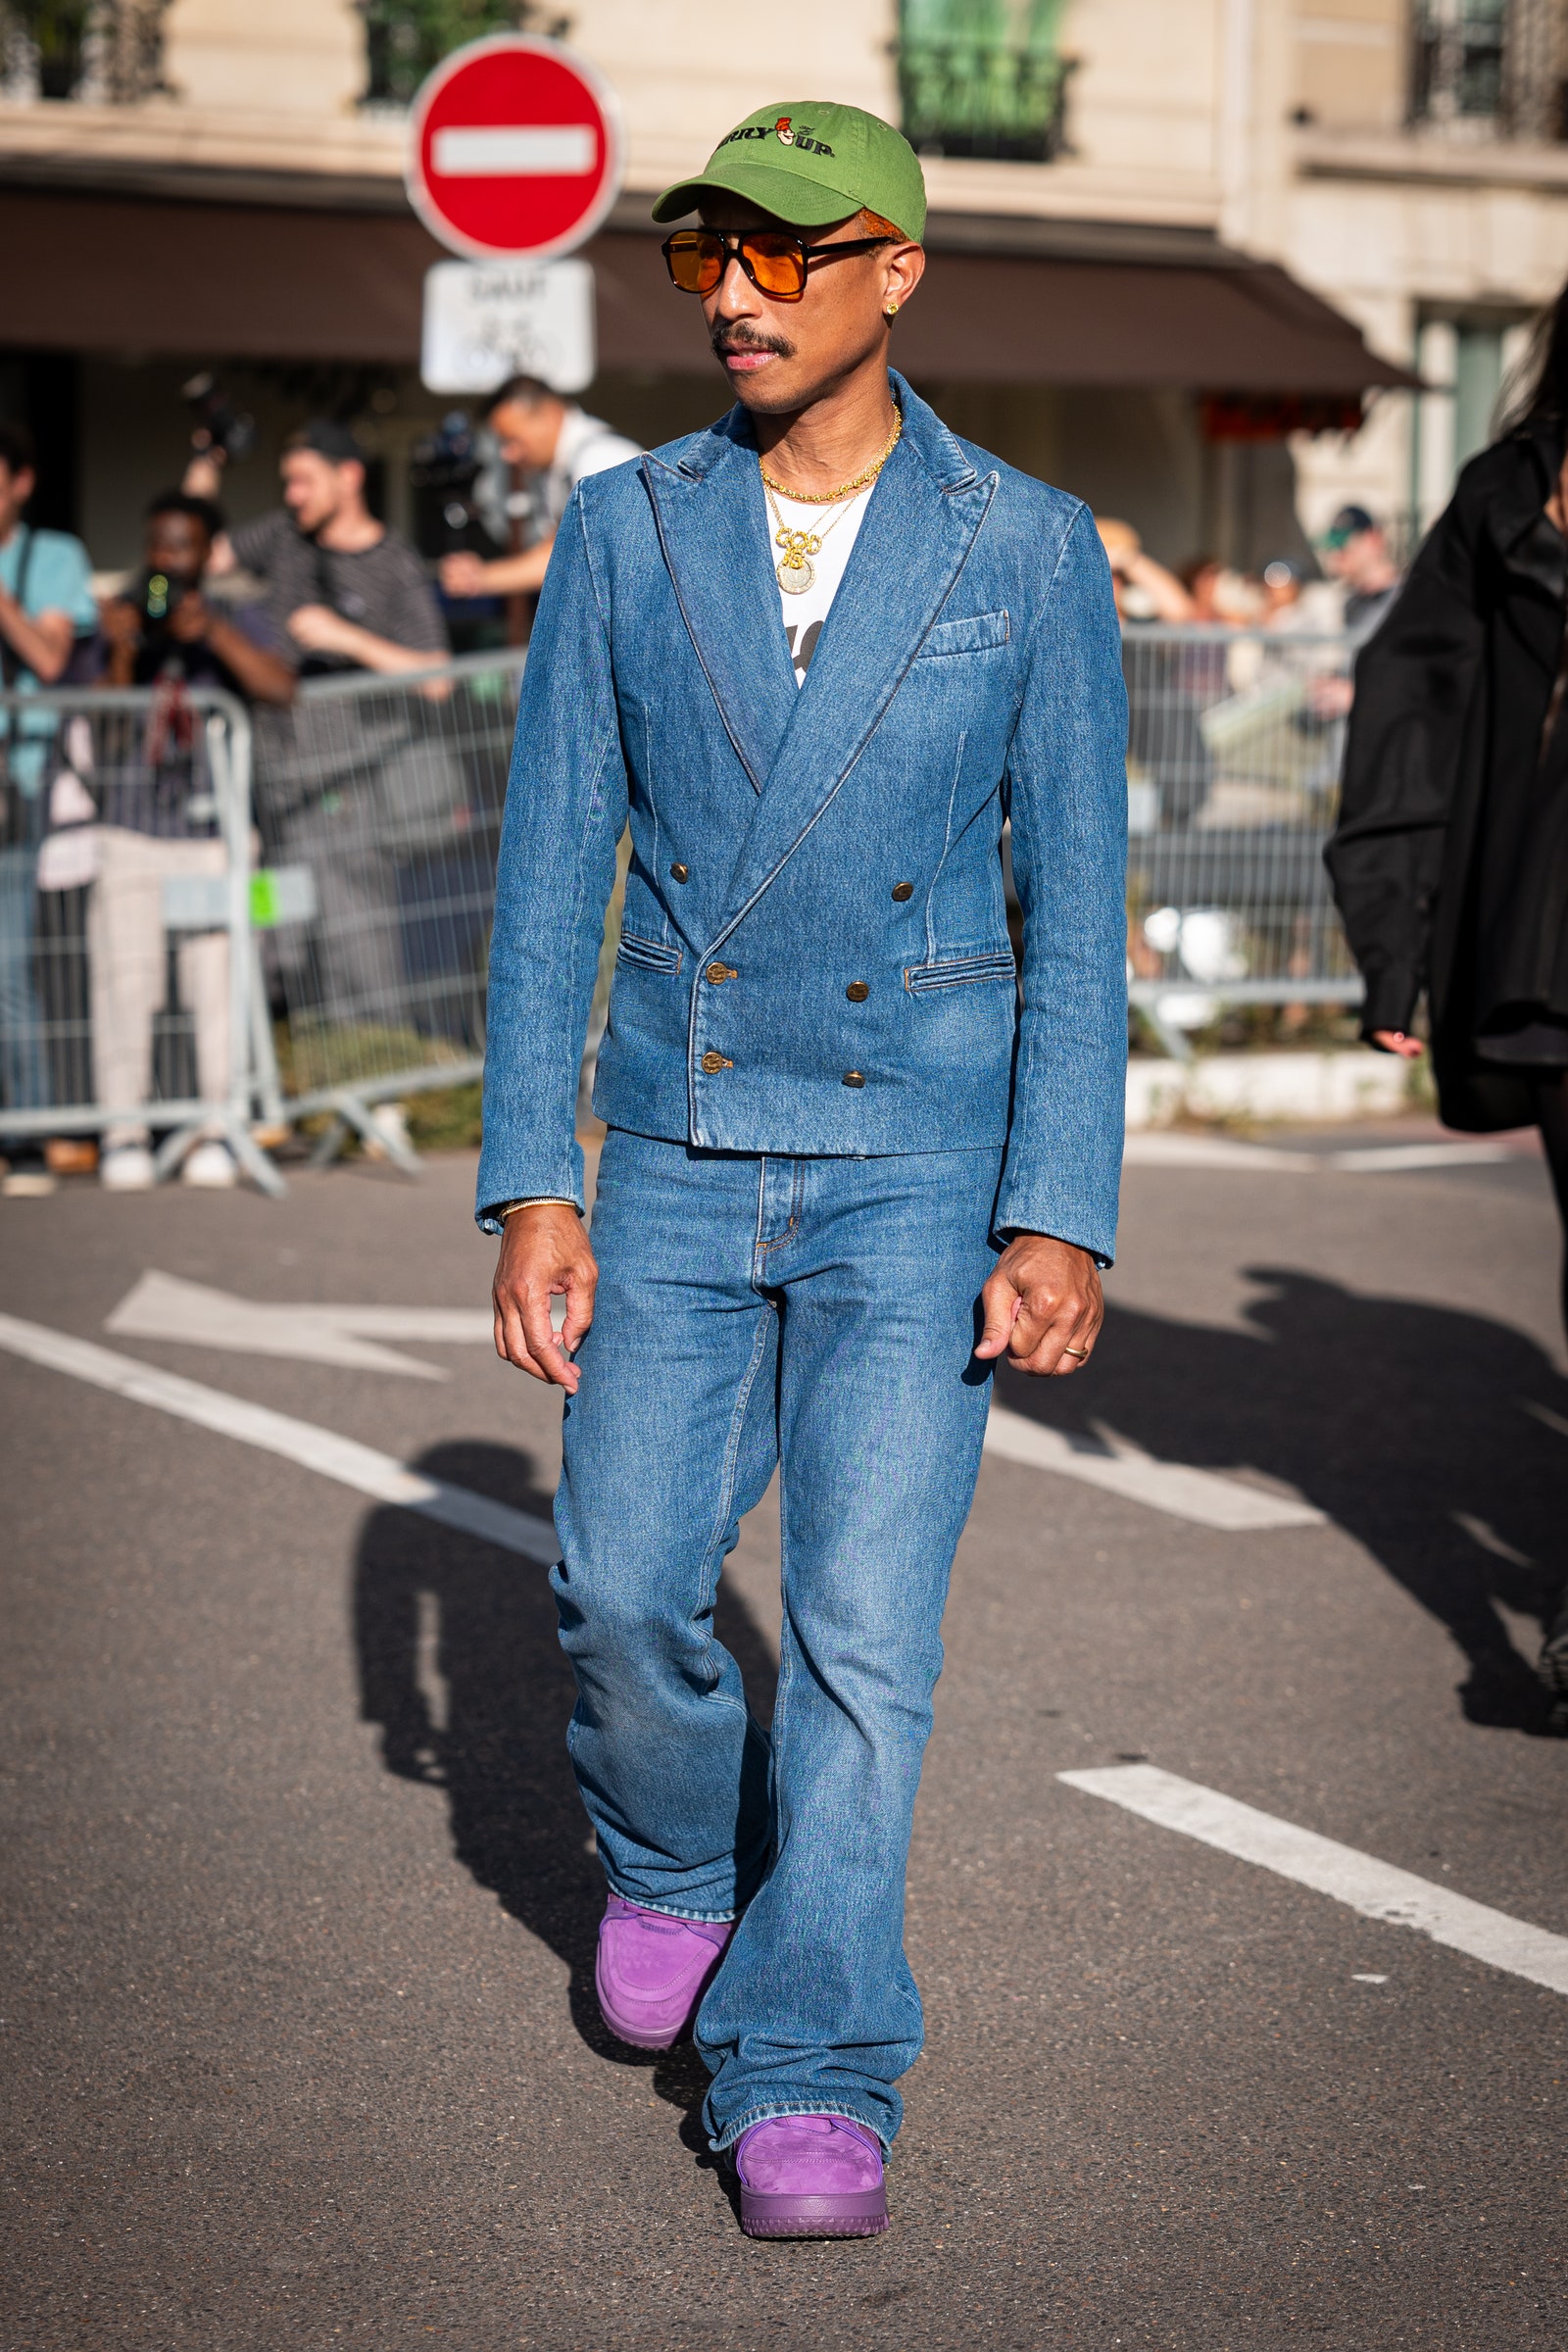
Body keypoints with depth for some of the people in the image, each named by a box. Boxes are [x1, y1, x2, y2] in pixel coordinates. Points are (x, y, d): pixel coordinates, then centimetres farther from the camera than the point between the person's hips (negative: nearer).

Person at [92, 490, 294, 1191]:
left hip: (215, 831, -1)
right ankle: (124, 1131, -10)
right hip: (128, 830, 1)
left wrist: (214, 633, -17)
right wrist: (121, 656, -9)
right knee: (124, 970, -12)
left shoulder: (240, 622, 12)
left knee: (218, 970, -13)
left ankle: (218, 1128, -7)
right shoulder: (119, 622, 14)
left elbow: (280, 686, -7)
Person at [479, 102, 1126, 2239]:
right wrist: (527, 1184, -4)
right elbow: (553, 874, 2)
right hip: (681, 1159, 2)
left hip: (920, 1174, -2)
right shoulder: (626, 534, 1)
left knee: (866, 1630, -8)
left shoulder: (1031, 554, -4)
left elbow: (1079, 906, -3)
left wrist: (1061, 1221, -10)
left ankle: (808, 2086, 0)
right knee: (627, 1589, 3)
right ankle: (674, 1861, 35)